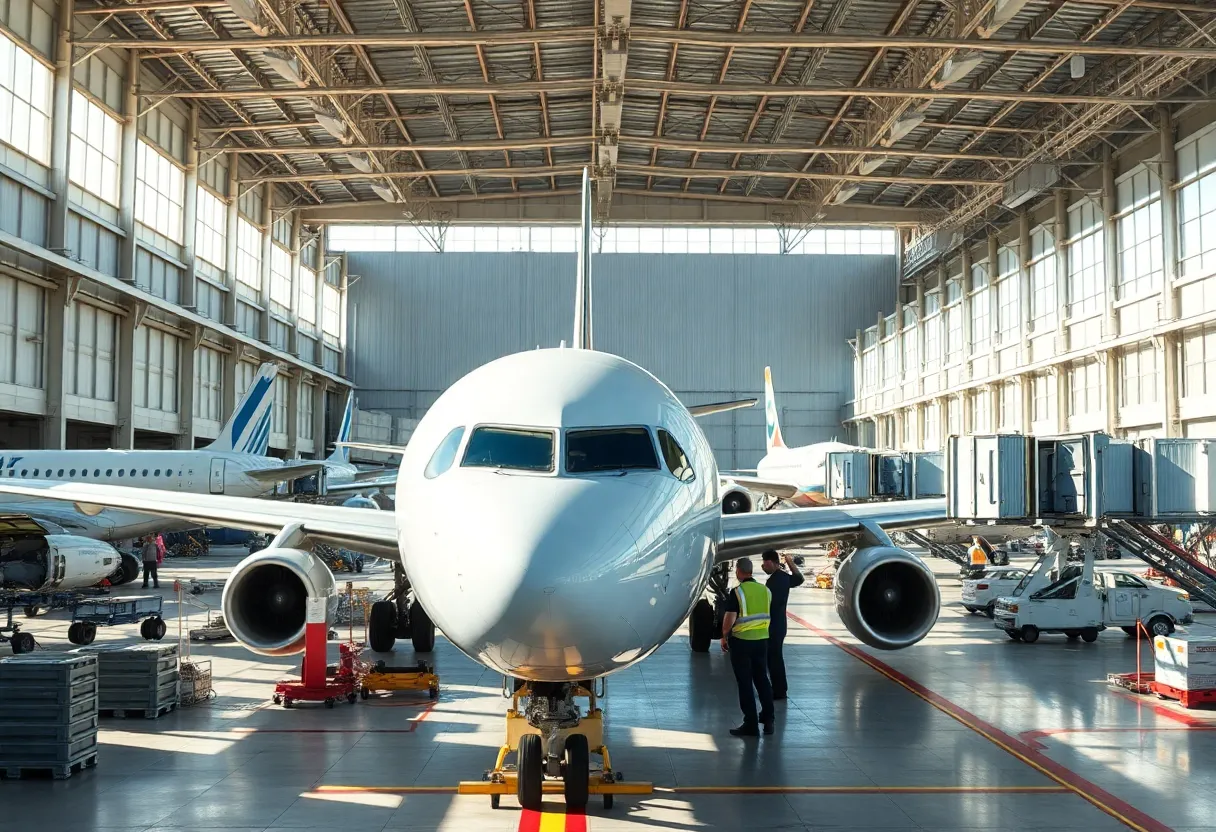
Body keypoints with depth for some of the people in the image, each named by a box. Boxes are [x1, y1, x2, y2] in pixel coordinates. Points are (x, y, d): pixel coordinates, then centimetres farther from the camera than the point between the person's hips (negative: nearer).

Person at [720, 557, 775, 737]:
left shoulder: (737, 592, -14)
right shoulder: (765, 590, 3)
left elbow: (729, 619, -16)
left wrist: (724, 636, -2)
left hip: (741, 641, -5)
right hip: (762, 640, 5)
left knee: (745, 683, 2)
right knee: (762, 679, 17)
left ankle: (751, 724, 5)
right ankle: (768, 720, 21)